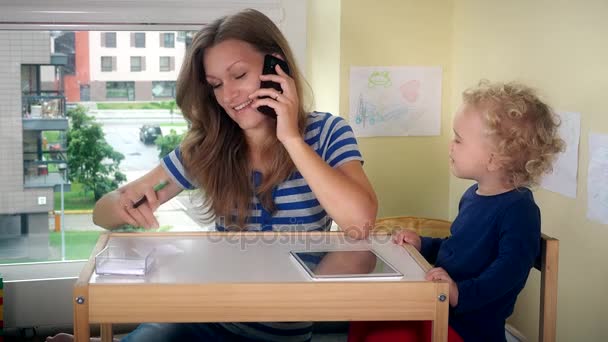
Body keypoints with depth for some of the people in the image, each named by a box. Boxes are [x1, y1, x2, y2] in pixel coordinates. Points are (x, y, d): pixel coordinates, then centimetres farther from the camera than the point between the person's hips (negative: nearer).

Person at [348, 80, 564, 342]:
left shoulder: (519, 210, -19)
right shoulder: (473, 195, 11)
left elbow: (509, 270, -31)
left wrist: (460, 293, -40)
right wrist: (422, 245, 14)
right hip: (437, 309, 9)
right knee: (363, 319, 5)